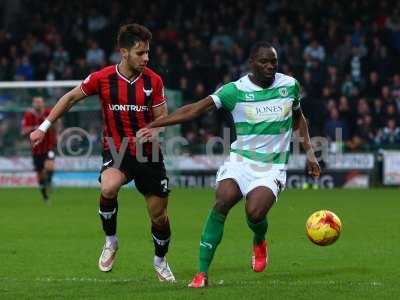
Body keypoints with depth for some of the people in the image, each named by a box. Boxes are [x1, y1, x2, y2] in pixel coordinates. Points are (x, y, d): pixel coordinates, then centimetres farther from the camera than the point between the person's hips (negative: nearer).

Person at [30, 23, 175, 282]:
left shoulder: (153, 80, -6)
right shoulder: (102, 78, -9)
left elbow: (162, 117, 3)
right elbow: (71, 98, 5)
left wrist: (153, 132, -20)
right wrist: (44, 127, 5)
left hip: (148, 154, 2)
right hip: (116, 152, -2)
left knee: (159, 215, 5)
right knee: (109, 188, -33)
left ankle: (160, 261, 35)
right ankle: (110, 242, -7)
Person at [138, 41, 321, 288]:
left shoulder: (290, 85, 4)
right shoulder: (236, 90, -5)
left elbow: (298, 117, 23)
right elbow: (196, 109, -10)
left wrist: (309, 152, 16)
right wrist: (154, 125, -17)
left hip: (272, 166, 0)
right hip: (240, 159, 0)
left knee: (255, 212, -25)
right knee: (221, 204, -24)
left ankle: (260, 242, 14)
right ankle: (202, 273, -19)